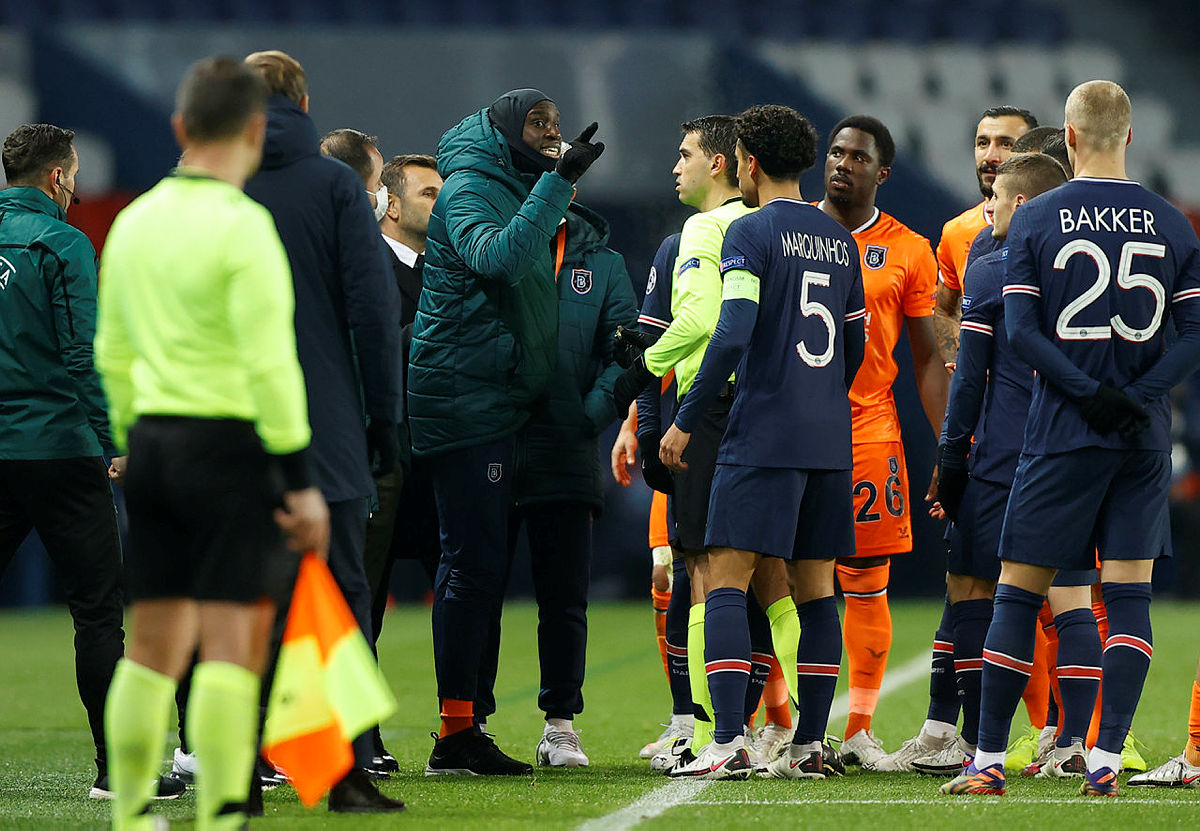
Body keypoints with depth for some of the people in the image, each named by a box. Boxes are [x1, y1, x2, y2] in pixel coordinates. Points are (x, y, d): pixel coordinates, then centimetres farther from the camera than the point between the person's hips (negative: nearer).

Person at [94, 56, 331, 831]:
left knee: (151, 649, 11)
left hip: (152, 441, 7)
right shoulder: (243, 226, -12)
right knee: (232, 649, -6)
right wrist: (302, 482, -13)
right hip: (230, 445, -7)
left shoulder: (134, 221, 10)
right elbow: (270, 364, -16)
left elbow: (112, 355, 16)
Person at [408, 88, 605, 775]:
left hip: (496, 401, 10)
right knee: (474, 562, -11)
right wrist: (556, 183, -28)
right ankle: (458, 734, -11)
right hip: (468, 396, -10)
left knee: (481, 564, 9)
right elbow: (496, 256, -28)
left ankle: (463, 729, 12)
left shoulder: (516, 191, 21)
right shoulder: (470, 189, -8)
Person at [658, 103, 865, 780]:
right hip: (830, 441, 7)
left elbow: (733, 335, -16)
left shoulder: (751, 232, -7)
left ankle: (729, 743, -15)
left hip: (763, 437, -7)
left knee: (726, 581, -6)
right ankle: (810, 745, 8)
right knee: (815, 588, 9)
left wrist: (686, 420, -11)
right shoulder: (840, 241, 14)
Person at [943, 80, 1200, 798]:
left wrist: (1089, 395, -10)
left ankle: (989, 760, 4)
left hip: (1061, 435, -2)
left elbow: (1021, 330, -9)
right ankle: (1107, 759, -3)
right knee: (1129, 595, 4)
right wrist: (1135, 398, -8)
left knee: (1020, 591, 3)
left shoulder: (1034, 221, -1)